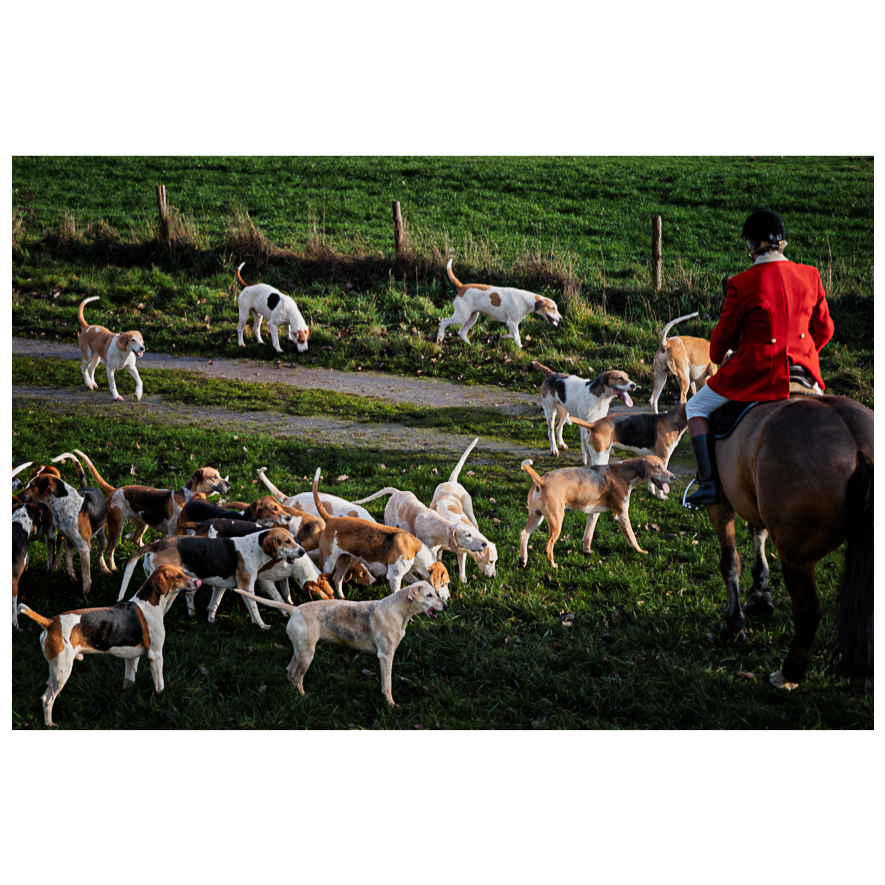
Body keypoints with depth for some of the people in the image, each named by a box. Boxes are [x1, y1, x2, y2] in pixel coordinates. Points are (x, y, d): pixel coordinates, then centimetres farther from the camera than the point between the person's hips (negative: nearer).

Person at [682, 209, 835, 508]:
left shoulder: (741, 285, -13)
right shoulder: (810, 276, 0)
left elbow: (724, 334, -2)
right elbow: (823, 329, 8)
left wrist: (719, 357, 21)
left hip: (756, 372, -5)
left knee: (696, 408, 17)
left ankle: (708, 483, 4)